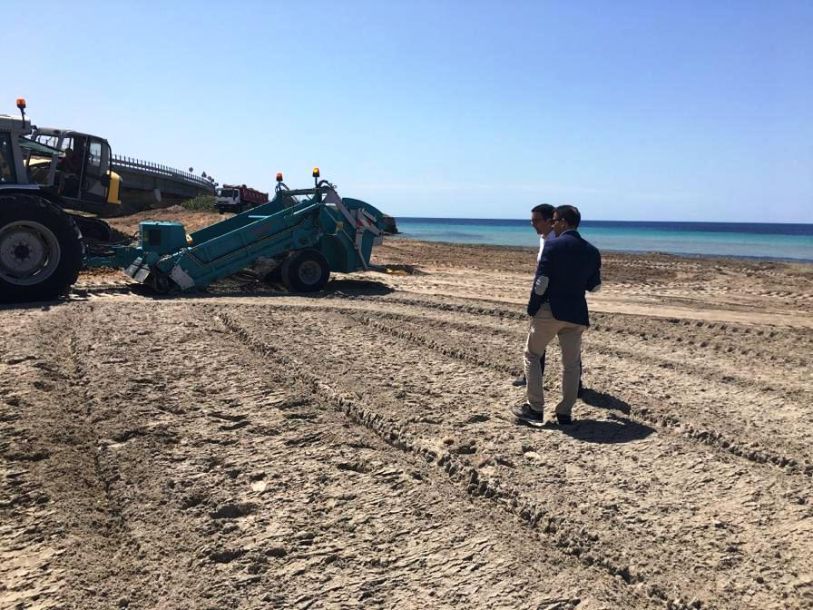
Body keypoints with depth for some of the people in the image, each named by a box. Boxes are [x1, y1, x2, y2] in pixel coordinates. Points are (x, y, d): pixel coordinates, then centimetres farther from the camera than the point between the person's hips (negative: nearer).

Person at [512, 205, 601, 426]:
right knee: (571, 364, 13)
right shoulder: (592, 251, 6)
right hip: (576, 313, 4)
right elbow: (595, 286, 11)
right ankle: (565, 413, 16)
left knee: (532, 355, 10)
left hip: (549, 310, -4)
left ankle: (535, 408, 6)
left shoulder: (553, 245, -10)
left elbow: (541, 281, -13)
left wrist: (532, 308, -3)